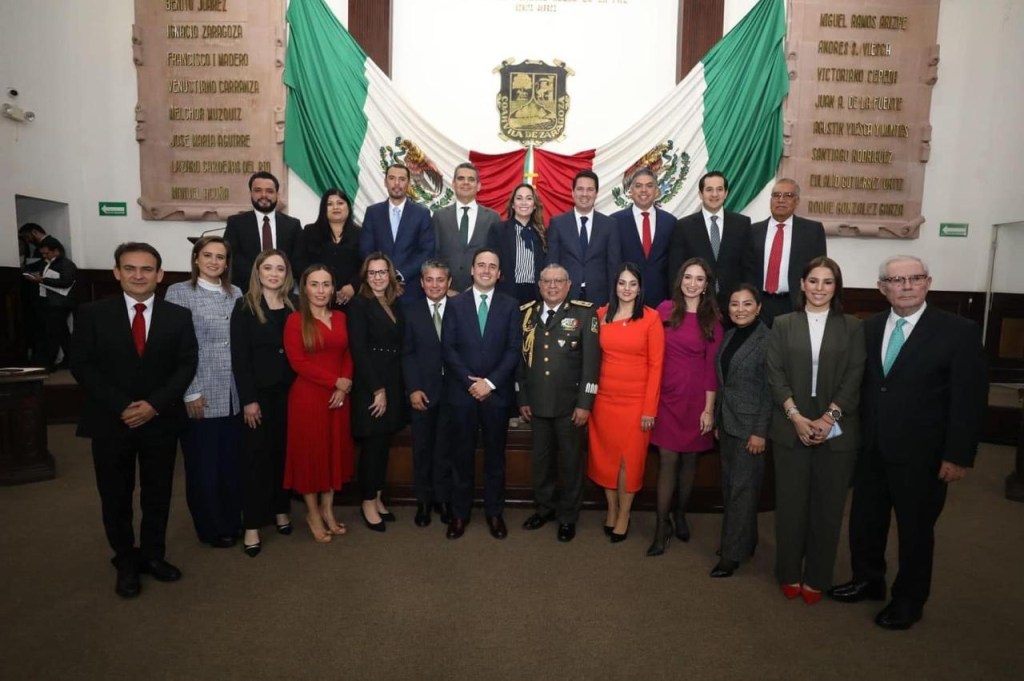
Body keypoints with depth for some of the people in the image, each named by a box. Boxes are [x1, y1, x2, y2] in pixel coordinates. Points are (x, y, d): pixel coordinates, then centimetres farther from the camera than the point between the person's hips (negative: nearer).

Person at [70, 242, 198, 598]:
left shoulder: (178, 316, 1)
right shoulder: (92, 314, -2)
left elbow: (187, 364, -3)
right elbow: (82, 365, -5)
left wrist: (155, 404, -14)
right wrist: (121, 406, -15)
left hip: (161, 420, 1)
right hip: (110, 421, 0)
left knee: (158, 495, 12)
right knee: (116, 497, 12)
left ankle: (153, 555, 31)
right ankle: (126, 562, 30)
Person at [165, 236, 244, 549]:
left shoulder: (236, 293, 9)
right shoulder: (179, 293, -4)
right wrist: (190, 393, -11)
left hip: (233, 394, 4)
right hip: (201, 395, -4)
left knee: (233, 461, 11)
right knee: (203, 464, 8)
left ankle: (232, 521, 29)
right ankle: (211, 527, 25)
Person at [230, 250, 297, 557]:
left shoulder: (294, 307, 6)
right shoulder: (244, 307, -4)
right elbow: (239, 357, -8)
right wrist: (248, 399, -13)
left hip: (290, 391, 3)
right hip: (259, 393, -3)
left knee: (284, 451, 11)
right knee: (256, 455, 3)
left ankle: (281, 510, 28)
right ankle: (252, 525, 13)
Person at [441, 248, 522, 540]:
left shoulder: (510, 305, 5)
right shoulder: (455, 303, 4)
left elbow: (514, 350, -2)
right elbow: (447, 348, -2)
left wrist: (491, 382, -12)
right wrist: (470, 382, -12)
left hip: (497, 393, 0)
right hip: (462, 392, 0)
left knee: (495, 455, 10)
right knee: (461, 455, 8)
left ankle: (494, 512, 24)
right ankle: (459, 513, 22)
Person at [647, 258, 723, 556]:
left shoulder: (712, 320, 0)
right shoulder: (665, 310, -1)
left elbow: (712, 366, -2)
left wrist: (709, 409, -5)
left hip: (696, 398, 1)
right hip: (667, 395, 0)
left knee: (689, 459, 12)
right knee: (668, 459, -1)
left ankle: (680, 515, 33)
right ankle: (662, 525, 11)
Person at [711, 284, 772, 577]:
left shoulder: (768, 339, -11)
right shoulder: (728, 336, 10)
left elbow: (771, 389, -13)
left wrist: (760, 431, -15)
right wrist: (717, 420, 12)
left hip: (750, 425, -7)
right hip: (727, 422, 7)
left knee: (743, 488, 0)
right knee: (729, 485, 14)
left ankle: (733, 554, 9)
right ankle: (744, 541, 29)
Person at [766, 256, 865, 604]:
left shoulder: (852, 327, 5)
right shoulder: (783, 324, 5)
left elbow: (854, 379, -1)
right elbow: (775, 375, -1)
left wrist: (828, 417, -13)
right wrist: (796, 416, -12)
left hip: (836, 430, 0)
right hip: (791, 428, 0)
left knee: (827, 505, 8)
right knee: (791, 503, 7)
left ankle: (816, 578, 24)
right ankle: (790, 573, 24)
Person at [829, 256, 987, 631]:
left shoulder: (959, 331, -10)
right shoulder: (869, 328, 3)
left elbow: (970, 399, -11)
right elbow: (863, 385, 6)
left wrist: (958, 456, -13)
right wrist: (858, 435, 2)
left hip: (921, 454, -4)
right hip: (871, 449, 4)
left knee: (915, 530, 12)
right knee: (865, 520, 17)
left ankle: (909, 600, 32)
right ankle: (867, 580, 39)